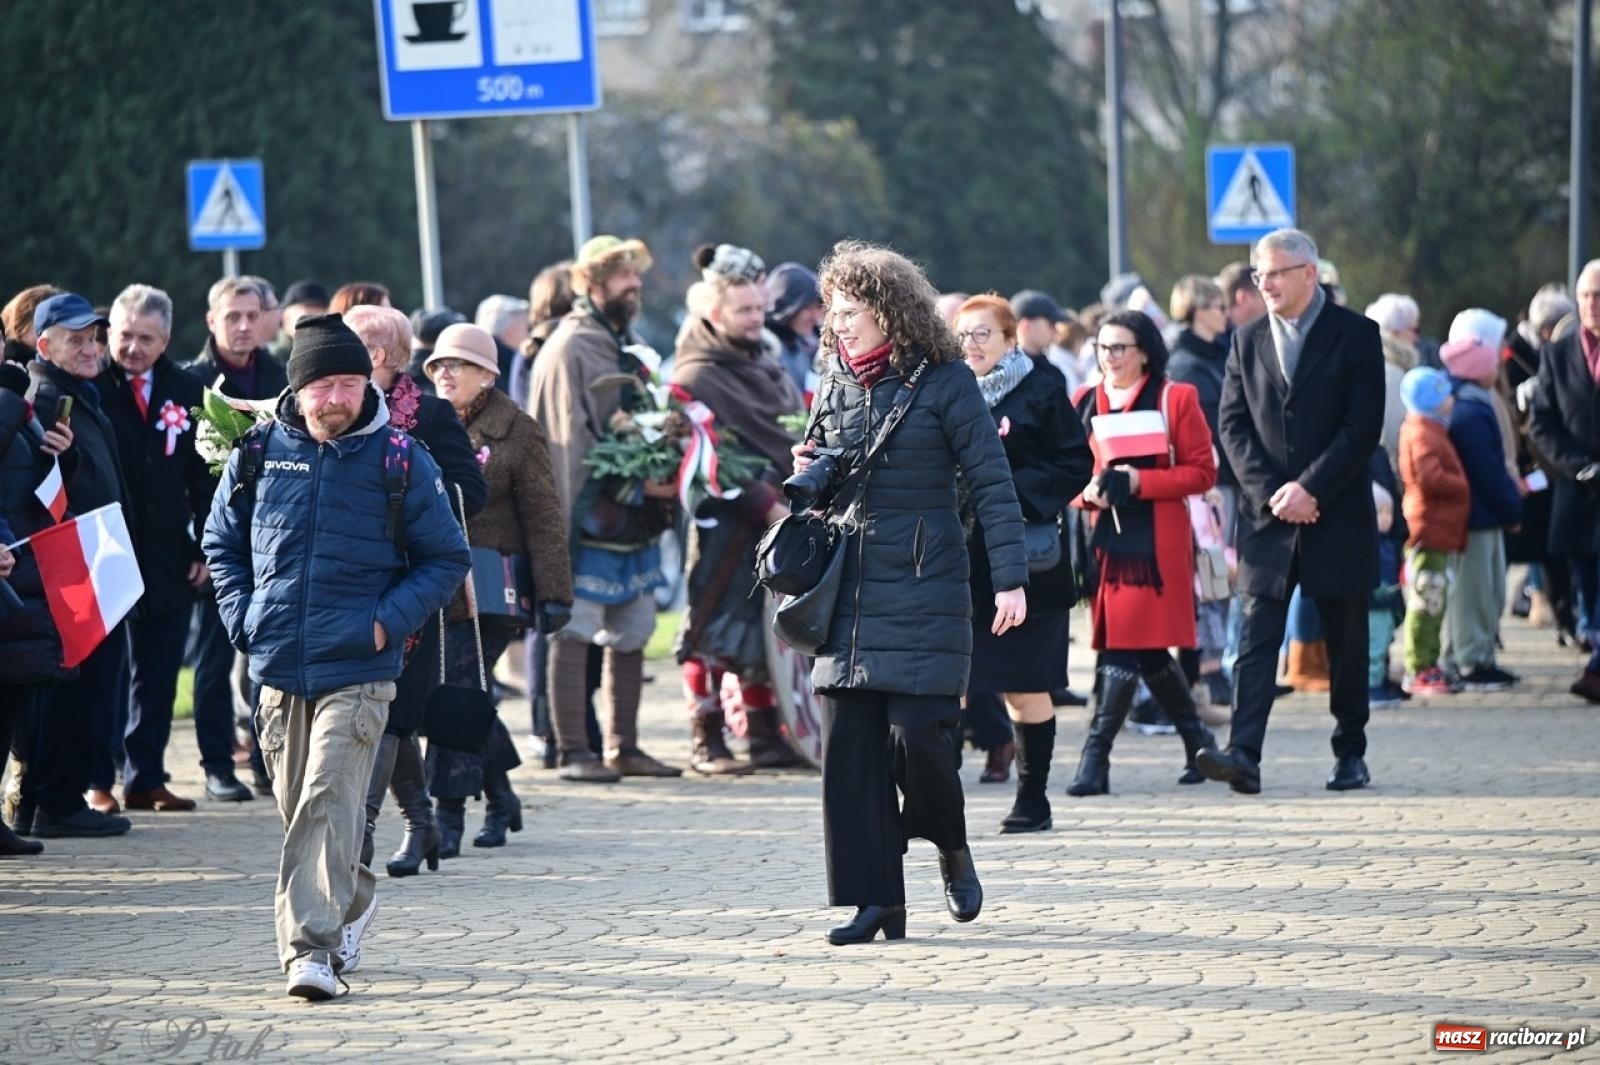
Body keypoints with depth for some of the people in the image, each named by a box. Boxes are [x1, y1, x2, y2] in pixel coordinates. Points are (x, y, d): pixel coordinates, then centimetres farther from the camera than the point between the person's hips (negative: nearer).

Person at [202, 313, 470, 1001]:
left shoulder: (399, 461, -2)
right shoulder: (258, 453, 4)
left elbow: (445, 558, 5)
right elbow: (221, 543, 17)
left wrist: (389, 620, -7)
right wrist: (243, 617, 3)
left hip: (358, 668, -4)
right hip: (278, 666, 4)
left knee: (327, 802, -15)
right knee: (298, 806, 13)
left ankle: (313, 946, -17)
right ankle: (353, 899, 37)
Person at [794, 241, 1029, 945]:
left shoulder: (945, 382, -3)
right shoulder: (835, 384, 13)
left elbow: (990, 485, -4)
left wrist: (1009, 578, -10)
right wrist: (808, 477, 1)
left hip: (924, 591, -5)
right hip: (847, 589, 5)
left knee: (917, 731, -11)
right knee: (848, 742, -1)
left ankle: (951, 848, 19)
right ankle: (875, 900, 3)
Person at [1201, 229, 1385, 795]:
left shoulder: (1356, 335, -1)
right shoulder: (1248, 340, 10)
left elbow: (1363, 425, -8)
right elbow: (1232, 424, 5)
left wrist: (1310, 489, -15)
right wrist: (1270, 492, -9)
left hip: (1337, 515, -2)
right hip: (1266, 515, 2)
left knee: (1346, 643, 7)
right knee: (1256, 638, -8)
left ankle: (1350, 753, 18)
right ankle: (1243, 754, -16)